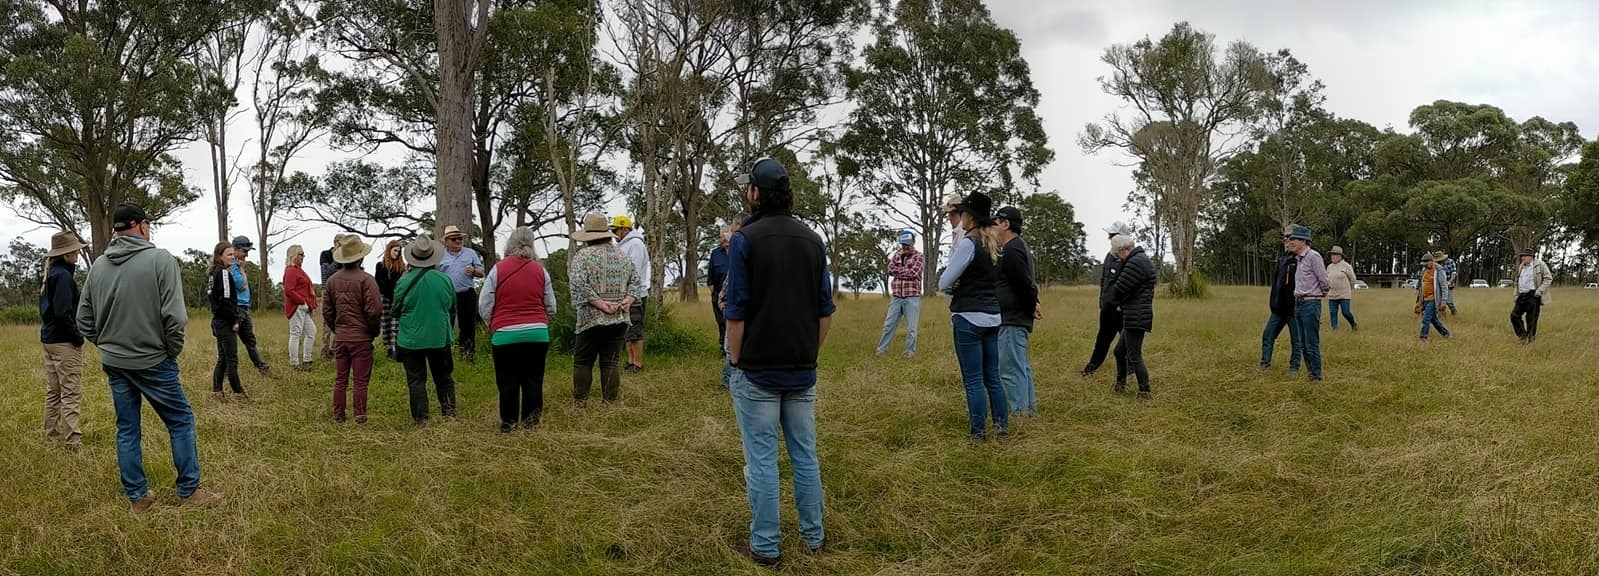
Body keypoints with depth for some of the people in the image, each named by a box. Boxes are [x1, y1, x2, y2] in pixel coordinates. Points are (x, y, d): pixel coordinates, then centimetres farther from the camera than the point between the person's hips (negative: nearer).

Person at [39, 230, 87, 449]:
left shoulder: (50, 274, 13)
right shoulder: (63, 275, -16)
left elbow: (46, 308, 19)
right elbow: (63, 312, -23)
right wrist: (77, 337, -13)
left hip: (49, 339, 10)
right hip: (64, 342, -10)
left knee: (53, 391, 15)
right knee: (71, 392, -7)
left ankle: (52, 434, 21)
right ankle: (73, 439, -9)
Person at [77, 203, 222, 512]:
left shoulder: (98, 265, 3)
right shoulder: (160, 259, -14)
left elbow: (84, 319, 8)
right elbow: (174, 316, -19)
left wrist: (107, 344, 17)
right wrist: (173, 351, -5)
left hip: (113, 363, 6)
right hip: (152, 361, -6)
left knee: (127, 429, 13)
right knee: (181, 422, 7)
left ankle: (136, 496, 19)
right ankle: (190, 491, 10)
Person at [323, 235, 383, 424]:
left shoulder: (332, 280, 5)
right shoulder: (366, 279, -13)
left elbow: (327, 311, 10)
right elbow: (374, 310, -17)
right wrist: (374, 331, -2)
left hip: (340, 338, 5)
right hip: (361, 338, -5)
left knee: (340, 379, 12)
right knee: (361, 380, 2)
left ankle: (338, 416, 17)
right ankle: (360, 416, 4)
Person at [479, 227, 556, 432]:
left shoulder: (498, 270, -5)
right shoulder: (540, 270, 2)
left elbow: (484, 306, -1)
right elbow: (551, 307, 9)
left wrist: (492, 326, 16)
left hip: (505, 335, -2)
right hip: (538, 333, 2)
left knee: (507, 382, 8)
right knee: (533, 380, 9)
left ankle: (508, 423, 14)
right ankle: (531, 421, 12)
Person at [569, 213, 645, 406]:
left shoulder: (582, 256, -6)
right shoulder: (622, 256, 11)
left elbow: (579, 285, -19)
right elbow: (636, 281, 9)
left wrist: (599, 303, -17)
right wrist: (628, 300, -3)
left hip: (592, 319, -4)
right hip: (619, 320, 4)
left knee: (583, 362, 7)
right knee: (610, 362, 8)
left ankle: (580, 402, 10)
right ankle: (610, 403, 9)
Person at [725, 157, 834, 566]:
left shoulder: (746, 239, -11)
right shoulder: (812, 240, 5)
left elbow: (736, 312, -12)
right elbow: (826, 311, 8)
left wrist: (736, 362, -1)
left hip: (758, 371, -5)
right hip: (803, 371, 5)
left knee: (761, 460, 2)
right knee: (805, 455, 14)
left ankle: (765, 547, 9)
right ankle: (813, 536, 23)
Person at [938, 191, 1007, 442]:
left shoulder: (968, 244, -14)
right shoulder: (996, 245, 9)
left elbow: (943, 283, -12)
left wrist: (953, 290, 9)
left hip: (969, 318, -7)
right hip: (993, 316, 8)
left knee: (973, 380, -1)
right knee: (992, 377, 14)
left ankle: (979, 433, 4)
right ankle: (1002, 426, 17)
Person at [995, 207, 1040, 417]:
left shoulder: (1012, 250, -18)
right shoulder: (1020, 246, 17)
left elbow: (1025, 283, -21)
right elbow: (1026, 283, 20)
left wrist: (1031, 307, -8)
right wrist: (1032, 304, 12)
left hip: (1011, 320, -11)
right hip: (1017, 319, 11)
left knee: (1010, 368, -8)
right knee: (1021, 367, 17)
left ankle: (1019, 411, -5)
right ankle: (1030, 409, 24)